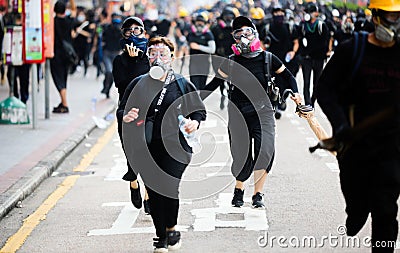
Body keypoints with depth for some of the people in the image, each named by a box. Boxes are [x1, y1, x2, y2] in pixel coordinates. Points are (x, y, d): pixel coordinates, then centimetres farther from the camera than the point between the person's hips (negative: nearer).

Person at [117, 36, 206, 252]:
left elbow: (199, 110, 15)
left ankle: (171, 229, 10)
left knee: (169, 187, -15)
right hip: (146, 148, 2)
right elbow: (121, 110, 15)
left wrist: (194, 122, -6)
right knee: (154, 191, 2)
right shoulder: (138, 84, 10)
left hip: (175, 146, -2)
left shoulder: (182, 85, 7)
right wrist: (126, 117, -9)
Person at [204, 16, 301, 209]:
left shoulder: (267, 59, 3)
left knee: (266, 152, -18)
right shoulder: (232, 63, 2)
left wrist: (295, 93, 1)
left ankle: (258, 195, -3)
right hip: (238, 114, 0)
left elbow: (287, 75, 16)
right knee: (242, 159, -6)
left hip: (262, 112, 0)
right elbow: (214, 83, 11)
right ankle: (238, 189, 25)